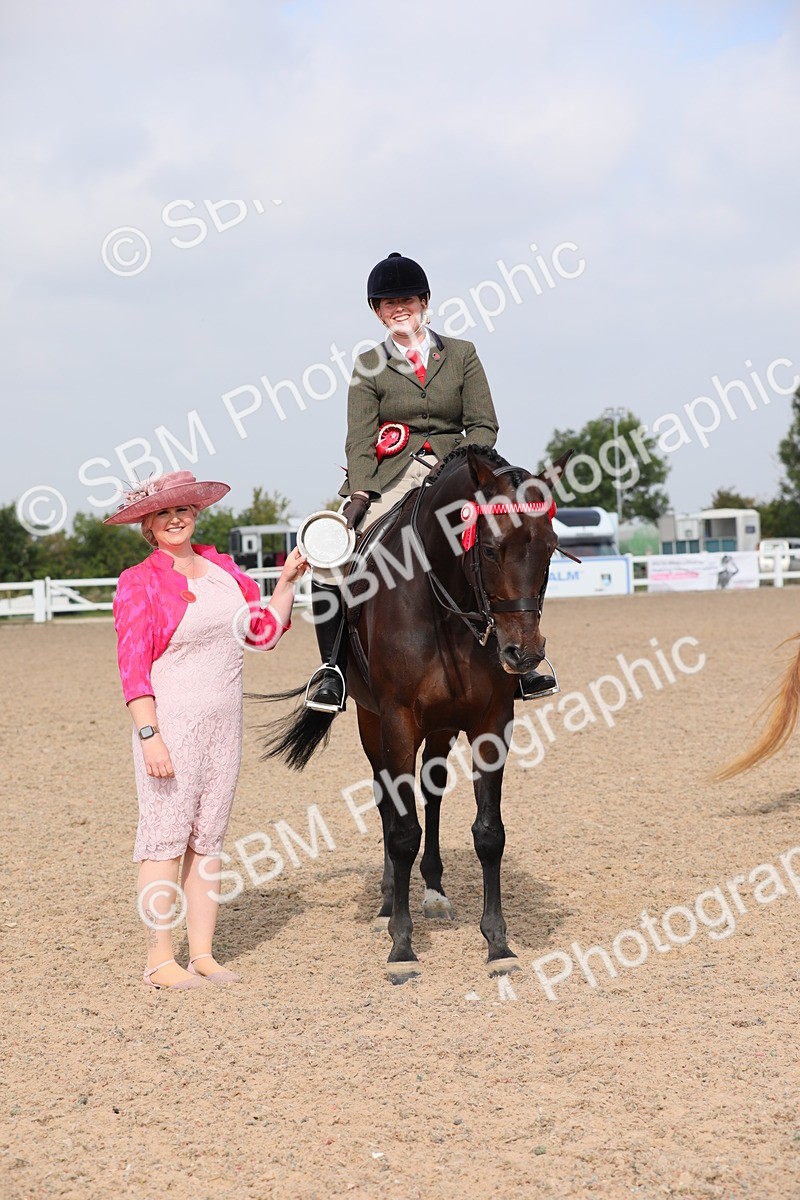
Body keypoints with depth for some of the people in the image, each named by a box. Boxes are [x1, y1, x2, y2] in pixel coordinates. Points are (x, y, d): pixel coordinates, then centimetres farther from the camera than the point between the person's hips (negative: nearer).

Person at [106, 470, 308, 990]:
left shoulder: (224, 569, 10)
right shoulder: (139, 582, -6)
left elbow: (265, 630, 18)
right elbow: (133, 666, -11)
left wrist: (288, 580, 10)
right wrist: (149, 735, -18)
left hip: (224, 723, 6)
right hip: (171, 724, -5)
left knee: (209, 839, 9)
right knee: (165, 837, -3)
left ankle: (203, 955, 15)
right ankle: (161, 960, 4)